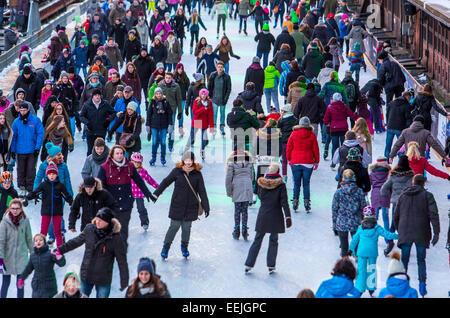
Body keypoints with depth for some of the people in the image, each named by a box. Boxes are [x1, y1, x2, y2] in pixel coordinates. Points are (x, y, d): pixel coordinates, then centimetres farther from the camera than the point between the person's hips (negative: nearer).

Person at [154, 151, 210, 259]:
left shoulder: (197, 174, -1)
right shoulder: (177, 171, -4)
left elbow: (202, 191, 2)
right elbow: (165, 182, 4)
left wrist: (206, 206, 1)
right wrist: (156, 193, 0)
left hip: (191, 206, 1)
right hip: (177, 205, -1)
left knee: (187, 227, 7)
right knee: (174, 226, -1)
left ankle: (184, 247, 29)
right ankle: (165, 247, 13)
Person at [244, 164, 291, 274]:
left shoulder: (261, 183, -1)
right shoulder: (280, 184, -8)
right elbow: (284, 202, -12)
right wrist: (288, 216, -13)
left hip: (263, 214, 2)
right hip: (275, 216, -2)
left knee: (257, 240, 9)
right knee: (273, 241, 10)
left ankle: (248, 265, 7)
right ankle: (271, 266, 8)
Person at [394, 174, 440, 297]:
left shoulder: (402, 195, 8)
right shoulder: (427, 195, -1)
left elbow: (396, 216, 12)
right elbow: (433, 214, -11)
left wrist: (399, 231, 24)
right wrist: (436, 233, -11)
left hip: (405, 234, 1)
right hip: (421, 234, -1)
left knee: (404, 260, 7)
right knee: (421, 260, 10)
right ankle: (422, 283, -2)